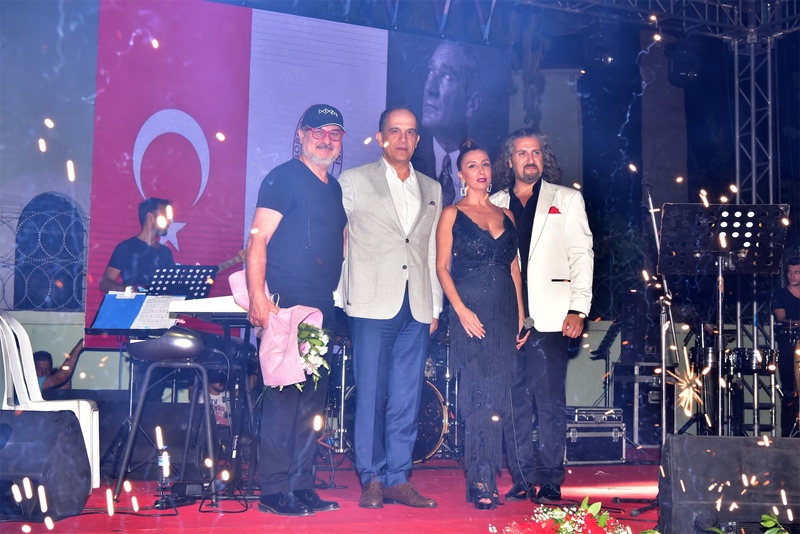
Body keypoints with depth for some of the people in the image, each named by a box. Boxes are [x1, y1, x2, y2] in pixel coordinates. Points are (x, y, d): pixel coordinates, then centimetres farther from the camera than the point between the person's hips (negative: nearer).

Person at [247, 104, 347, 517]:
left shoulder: (336, 189, 18)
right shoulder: (284, 178, -3)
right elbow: (258, 238, -10)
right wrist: (257, 296, -20)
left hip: (322, 309, 7)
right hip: (286, 306, -7)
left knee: (312, 400, 9)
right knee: (284, 395, -7)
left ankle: (302, 486, 17)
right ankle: (275, 491, 1)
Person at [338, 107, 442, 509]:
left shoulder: (432, 190, 17)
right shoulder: (353, 182, 6)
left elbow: (433, 252, 18)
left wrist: (434, 307, 14)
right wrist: (341, 297, 1)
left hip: (417, 309, 4)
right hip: (373, 304, -3)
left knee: (407, 398, 5)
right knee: (371, 395, -1)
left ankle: (398, 479, 12)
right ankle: (372, 479, 9)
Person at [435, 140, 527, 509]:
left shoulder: (506, 215, 16)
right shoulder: (452, 214, 4)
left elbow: (514, 269, 16)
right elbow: (442, 267, -2)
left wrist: (520, 316, 8)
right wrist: (461, 309, -14)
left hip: (505, 313, 4)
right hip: (471, 313, -4)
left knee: (499, 396, 3)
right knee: (479, 395, -9)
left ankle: (486, 480, 10)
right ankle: (481, 482, -3)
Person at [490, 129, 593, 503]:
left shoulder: (567, 199, 12)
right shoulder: (494, 205, 16)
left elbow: (581, 255, 5)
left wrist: (578, 308, -5)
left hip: (549, 318, -2)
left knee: (550, 402, -5)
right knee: (514, 402, 2)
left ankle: (550, 482, 3)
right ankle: (523, 479, 11)